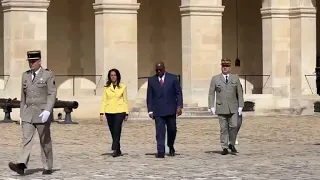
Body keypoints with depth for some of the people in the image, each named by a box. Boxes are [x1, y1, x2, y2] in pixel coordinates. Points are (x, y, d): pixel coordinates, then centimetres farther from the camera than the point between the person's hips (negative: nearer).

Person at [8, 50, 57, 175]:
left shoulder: (48, 75, -3)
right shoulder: (25, 75, 12)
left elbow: (52, 94, -10)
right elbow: (23, 96, 15)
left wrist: (47, 111, -23)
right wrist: (21, 114, 14)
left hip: (42, 113, -4)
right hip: (28, 113, 4)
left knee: (45, 141, 4)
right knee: (26, 139, -11)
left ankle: (48, 167, 15)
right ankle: (21, 165, -25)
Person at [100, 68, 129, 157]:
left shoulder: (123, 87, 5)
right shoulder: (106, 87, 8)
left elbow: (125, 100, 7)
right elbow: (104, 100, 6)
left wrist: (126, 113, 4)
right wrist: (102, 112, -2)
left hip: (119, 111, -2)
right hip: (109, 112, 2)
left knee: (117, 131, -16)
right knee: (113, 132, 5)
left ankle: (115, 149, -22)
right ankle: (118, 150, 15)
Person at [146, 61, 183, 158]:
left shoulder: (173, 78, 3)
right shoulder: (151, 80, 7)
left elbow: (179, 93, 3)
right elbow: (149, 96, 7)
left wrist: (179, 106, -8)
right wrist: (150, 110, -1)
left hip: (170, 110, 0)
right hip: (158, 111, 0)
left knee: (172, 129, 7)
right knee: (160, 131, -6)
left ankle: (171, 147, 31)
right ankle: (160, 152, -8)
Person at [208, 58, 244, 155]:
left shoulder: (235, 78, 9)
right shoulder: (215, 79, 5)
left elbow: (240, 93, 8)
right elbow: (211, 93, 4)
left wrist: (240, 106, 2)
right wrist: (211, 106, -5)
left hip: (233, 108, 1)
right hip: (221, 108, -1)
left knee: (234, 126, -8)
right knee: (223, 128, -1)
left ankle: (231, 144, 11)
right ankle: (224, 148, 5)